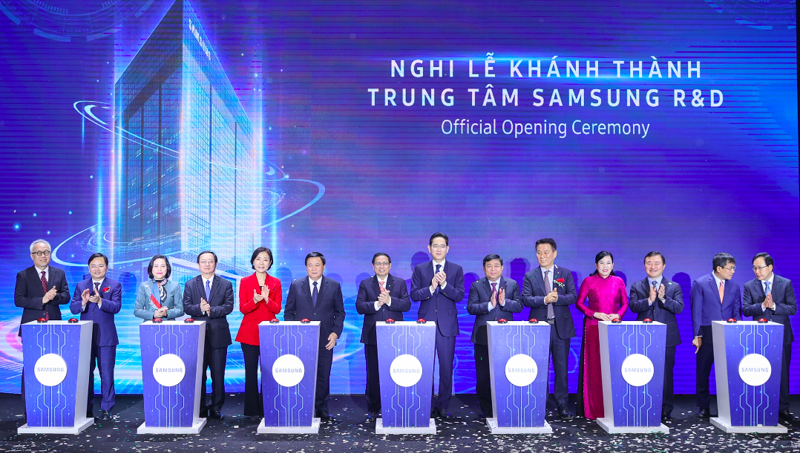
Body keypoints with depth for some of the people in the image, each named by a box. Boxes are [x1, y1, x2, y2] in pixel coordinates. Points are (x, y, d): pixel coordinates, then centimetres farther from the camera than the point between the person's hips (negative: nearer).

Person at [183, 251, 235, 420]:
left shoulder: (226, 285, 5)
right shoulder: (190, 285, 8)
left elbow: (228, 306, -7)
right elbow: (186, 307, -2)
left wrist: (211, 310, -20)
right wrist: (200, 309, -21)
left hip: (219, 334, -1)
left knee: (218, 374, 3)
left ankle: (216, 408, 13)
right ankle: (201, 408, 16)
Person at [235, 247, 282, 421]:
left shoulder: (276, 283, 7)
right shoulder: (245, 282, 5)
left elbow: (277, 309, 1)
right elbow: (243, 308, -1)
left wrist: (267, 299, -18)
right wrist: (255, 300, -21)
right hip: (249, 332, 0)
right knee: (251, 371, 1)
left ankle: (267, 409, 8)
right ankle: (253, 410, 10)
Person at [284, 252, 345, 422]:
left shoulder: (334, 286, 4)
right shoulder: (295, 285, 5)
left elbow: (340, 312, 7)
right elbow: (288, 312, 8)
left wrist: (336, 333, -4)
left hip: (325, 340, 0)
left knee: (323, 376, 4)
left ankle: (322, 409, 17)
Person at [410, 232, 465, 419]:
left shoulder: (456, 269, 5)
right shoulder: (420, 269, 7)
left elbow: (459, 296, -4)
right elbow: (414, 295, -2)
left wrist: (444, 284, -18)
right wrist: (431, 288, -17)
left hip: (447, 324, 0)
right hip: (426, 323, 0)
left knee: (446, 367, 2)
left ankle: (443, 406, 13)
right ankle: (427, 405, 15)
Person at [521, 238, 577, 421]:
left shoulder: (566, 273, 6)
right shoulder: (530, 276, 4)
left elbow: (573, 296, -2)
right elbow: (525, 299, -7)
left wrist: (557, 298, -20)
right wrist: (544, 299, -22)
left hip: (561, 327, 0)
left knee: (562, 367, 3)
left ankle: (563, 406, 12)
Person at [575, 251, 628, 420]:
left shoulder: (618, 282, 8)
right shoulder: (589, 281, 3)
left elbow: (625, 303, 13)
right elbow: (579, 303, 2)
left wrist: (618, 314, -6)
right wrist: (595, 314, -11)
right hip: (594, 328, -2)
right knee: (593, 365, -2)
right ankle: (593, 407, 4)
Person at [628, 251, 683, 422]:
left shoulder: (674, 287, 8)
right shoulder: (636, 286, 7)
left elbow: (679, 307, -6)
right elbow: (633, 306, -8)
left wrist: (663, 298, -21)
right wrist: (649, 300, -23)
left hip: (667, 337, 0)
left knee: (666, 374, 3)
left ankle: (666, 410, 13)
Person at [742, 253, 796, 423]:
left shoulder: (786, 284, 0)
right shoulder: (749, 286, 1)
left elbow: (793, 308, -6)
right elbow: (746, 310, -6)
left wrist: (773, 306, -20)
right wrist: (762, 305, -22)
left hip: (782, 336, 0)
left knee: (783, 373, 5)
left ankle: (783, 408, 15)